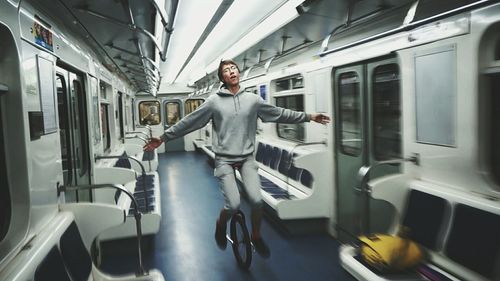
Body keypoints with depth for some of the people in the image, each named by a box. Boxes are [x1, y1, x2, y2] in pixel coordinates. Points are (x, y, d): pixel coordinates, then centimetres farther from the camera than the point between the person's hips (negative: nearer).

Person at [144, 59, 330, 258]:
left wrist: (309, 117, 12)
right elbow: (188, 122, 0)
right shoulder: (214, 101, -2)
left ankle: (256, 237, 15)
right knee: (233, 205, -15)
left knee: (256, 200, -14)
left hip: (247, 158, 2)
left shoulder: (253, 99, 4)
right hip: (224, 159, -2)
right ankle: (220, 226, 22)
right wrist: (163, 138, -1)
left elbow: (280, 113, 10)